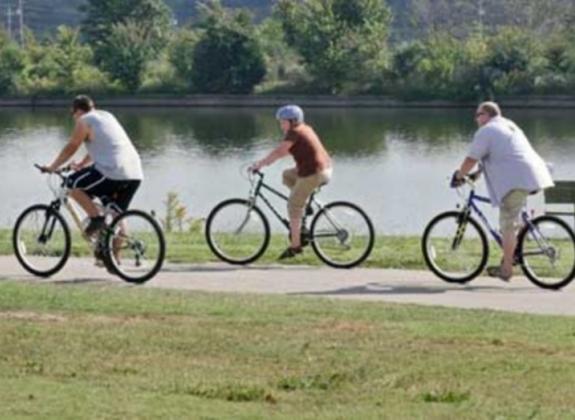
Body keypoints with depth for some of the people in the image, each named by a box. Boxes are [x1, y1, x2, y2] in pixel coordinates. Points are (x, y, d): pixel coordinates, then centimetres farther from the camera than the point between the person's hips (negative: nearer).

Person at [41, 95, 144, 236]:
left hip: (112, 171, -8)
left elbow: (70, 148, 5)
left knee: (73, 184, 6)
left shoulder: (84, 121, 1)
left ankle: (96, 218, -1)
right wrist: (81, 164, 42)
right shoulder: (107, 116, 25)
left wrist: (52, 167, 17)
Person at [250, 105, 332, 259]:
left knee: (294, 206, 0)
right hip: (325, 168, 9)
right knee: (287, 175, 26)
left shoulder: (294, 133, -12)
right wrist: (265, 161, 22)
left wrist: (260, 164, -10)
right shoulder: (304, 129, 16)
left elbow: (278, 152, -16)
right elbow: (284, 150, 24)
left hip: (313, 173, -9)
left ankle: (295, 246, 3)